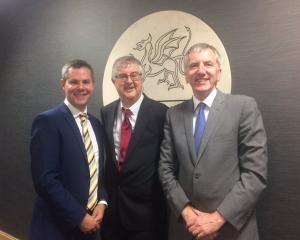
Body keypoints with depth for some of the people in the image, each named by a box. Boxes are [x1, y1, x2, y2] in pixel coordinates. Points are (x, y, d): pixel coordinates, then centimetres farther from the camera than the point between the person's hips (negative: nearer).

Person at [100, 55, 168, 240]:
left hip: (146, 207, -4)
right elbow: (105, 154, 9)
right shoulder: (106, 112, 3)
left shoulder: (160, 112, -11)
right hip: (111, 205, 4)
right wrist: (104, 195, 5)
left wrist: (163, 197, -5)